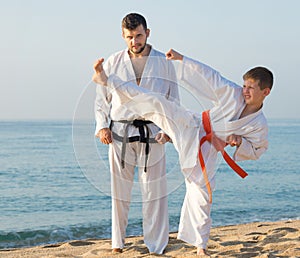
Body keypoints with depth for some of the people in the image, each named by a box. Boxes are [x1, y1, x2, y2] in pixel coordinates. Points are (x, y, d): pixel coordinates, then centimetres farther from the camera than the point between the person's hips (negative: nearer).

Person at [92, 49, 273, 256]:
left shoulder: (260, 125, -5)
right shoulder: (233, 93, -5)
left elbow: (255, 152, 4)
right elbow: (208, 75, -2)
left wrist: (240, 141, -17)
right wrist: (181, 58, -6)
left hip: (205, 151, 0)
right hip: (191, 127, 1)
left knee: (202, 195, -3)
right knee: (155, 103, -15)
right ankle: (108, 81, -8)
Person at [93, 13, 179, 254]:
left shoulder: (164, 63, 5)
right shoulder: (113, 62, 7)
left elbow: (174, 100, 7)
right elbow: (101, 98, 12)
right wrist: (102, 126, -1)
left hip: (152, 134, -1)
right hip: (119, 133, 1)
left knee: (154, 190, 0)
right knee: (120, 189, 4)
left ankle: (156, 244, 7)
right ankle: (118, 242, 15)